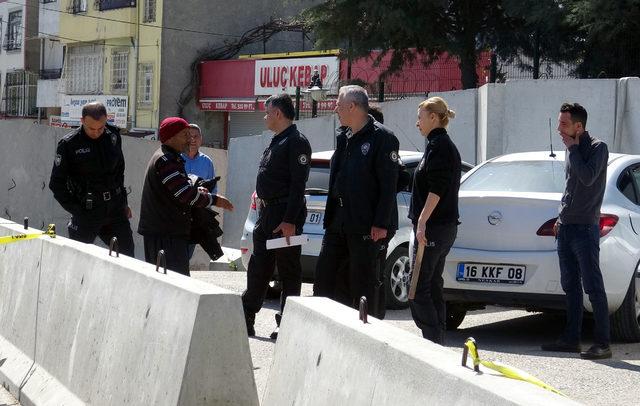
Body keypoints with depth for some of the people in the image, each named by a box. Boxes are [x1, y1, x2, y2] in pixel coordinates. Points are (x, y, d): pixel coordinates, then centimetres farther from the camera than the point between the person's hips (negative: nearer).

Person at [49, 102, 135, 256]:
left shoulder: (113, 135, 4)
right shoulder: (69, 144, -9)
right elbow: (57, 184, -4)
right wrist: (77, 211, -10)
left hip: (115, 209, 4)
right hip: (87, 213, -4)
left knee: (127, 255, 5)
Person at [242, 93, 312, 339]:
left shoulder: (296, 142, -12)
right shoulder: (276, 142, 18)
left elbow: (298, 184, -19)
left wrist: (290, 220, -24)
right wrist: (264, 212, 18)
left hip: (285, 216, -10)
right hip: (267, 213, 10)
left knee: (288, 272, -2)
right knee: (258, 268, 14)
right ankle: (245, 321, 21)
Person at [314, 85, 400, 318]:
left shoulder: (382, 138, -10)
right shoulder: (344, 137, 16)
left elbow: (388, 185, -14)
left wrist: (381, 223, -19)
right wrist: (330, 217, 16)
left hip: (366, 225, -8)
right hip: (338, 222, 8)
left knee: (365, 282, -1)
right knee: (324, 275, 9)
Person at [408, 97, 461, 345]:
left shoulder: (437, 146, -12)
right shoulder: (447, 145, 19)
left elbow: (436, 189, -21)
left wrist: (422, 221, -23)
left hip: (433, 226, -10)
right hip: (447, 226, 10)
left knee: (418, 289, -9)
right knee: (433, 286, 13)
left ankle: (433, 342, -13)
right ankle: (438, 344, 14)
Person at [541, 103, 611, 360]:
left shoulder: (597, 148, -8)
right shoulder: (572, 150, 15)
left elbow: (588, 178, -23)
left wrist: (573, 149, -13)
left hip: (585, 228, -8)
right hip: (566, 227, 8)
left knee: (593, 286, -9)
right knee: (570, 287, 10)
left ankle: (602, 344, -8)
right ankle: (571, 339, 15)